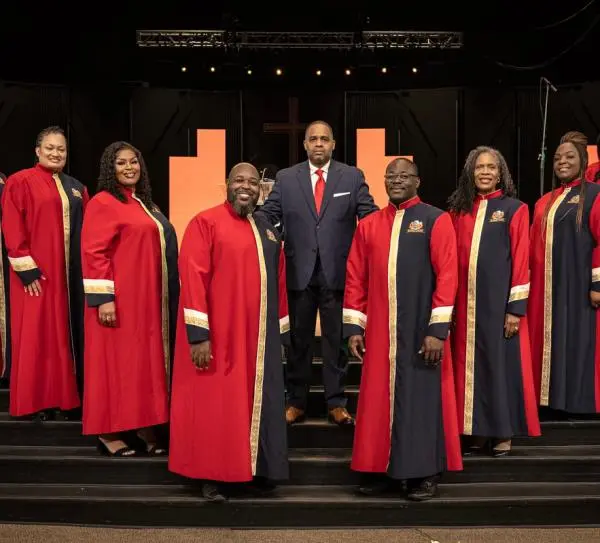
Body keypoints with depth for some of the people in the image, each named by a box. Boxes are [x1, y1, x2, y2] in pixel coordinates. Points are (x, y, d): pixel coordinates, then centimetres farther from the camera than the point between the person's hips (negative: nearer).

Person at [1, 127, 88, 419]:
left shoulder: (76, 188, 14)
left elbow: (85, 233, 15)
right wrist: (25, 267, -15)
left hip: (71, 273, 5)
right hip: (36, 273, -5)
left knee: (66, 334, 8)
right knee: (36, 336, -1)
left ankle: (65, 397, 15)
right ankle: (37, 401, 8)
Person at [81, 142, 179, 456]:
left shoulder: (143, 204, 16)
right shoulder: (103, 203, -8)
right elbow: (94, 253, -15)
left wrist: (163, 297, 17)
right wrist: (103, 298, -22)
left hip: (147, 299, 8)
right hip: (118, 300, -8)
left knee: (146, 362, 10)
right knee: (116, 362, -2)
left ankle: (144, 428, 18)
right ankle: (107, 432, 9)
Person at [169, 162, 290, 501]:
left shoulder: (268, 231, 12)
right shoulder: (205, 223, -7)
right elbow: (193, 279, -14)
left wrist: (281, 331, 13)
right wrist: (198, 333, -20)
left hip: (260, 336, 6)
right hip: (217, 335, -6)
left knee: (257, 403, 12)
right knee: (215, 405, 3)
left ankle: (258, 469, 24)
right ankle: (212, 476, 14)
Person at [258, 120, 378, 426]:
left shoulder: (353, 177, 4)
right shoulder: (286, 178, 7)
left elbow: (371, 218, -1)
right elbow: (267, 215, 2)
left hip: (338, 272, -1)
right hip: (299, 272, 1)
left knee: (336, 340, 8)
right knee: (299, 340, 11)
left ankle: (336, 403, 19)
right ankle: (296, 402, 22)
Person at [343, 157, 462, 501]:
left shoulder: (437, 221, -2)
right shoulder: (369, 225, 10)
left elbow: (447, 276, -8)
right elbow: (356, 279, 9)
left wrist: (438, 329, -14)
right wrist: (354, 326, 3)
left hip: (421, 330, -3)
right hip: (379, 332, 4)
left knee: (421, 397, 3)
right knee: (380, 398, 7)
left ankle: (425, 473, 15)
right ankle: (384, 469, 20)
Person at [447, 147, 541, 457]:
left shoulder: (514, 209, -1)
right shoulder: (459, 210, 9)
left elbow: (521, 260, -5)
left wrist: (515, 307, -11)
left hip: (499, 301, -3)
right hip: (466, 303, 3)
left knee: (500, 362, 4)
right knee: (469, 365, 7)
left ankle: (502, 432, 16)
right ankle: (476, 432, 18)